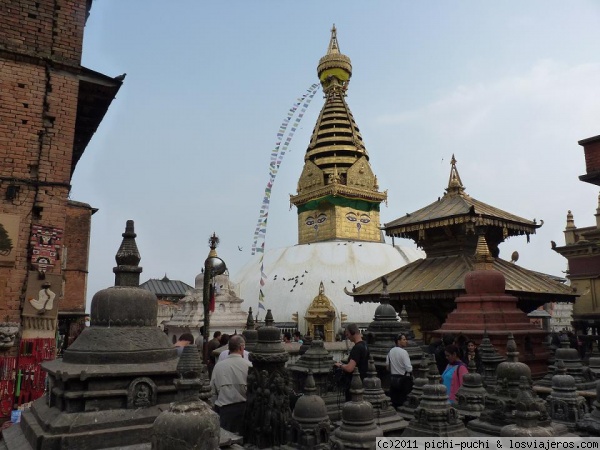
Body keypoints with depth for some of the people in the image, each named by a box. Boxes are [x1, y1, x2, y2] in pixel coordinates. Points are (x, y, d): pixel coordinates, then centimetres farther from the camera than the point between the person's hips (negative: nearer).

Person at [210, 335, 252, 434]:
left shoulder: (218, 366, -1)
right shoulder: (248, 365, -9)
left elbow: (213, 391, 7)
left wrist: (216, 406, 20)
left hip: (224, 409, 2)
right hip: (243, 407, -1)